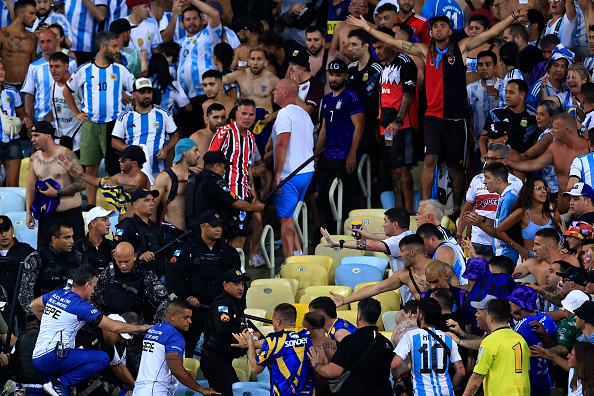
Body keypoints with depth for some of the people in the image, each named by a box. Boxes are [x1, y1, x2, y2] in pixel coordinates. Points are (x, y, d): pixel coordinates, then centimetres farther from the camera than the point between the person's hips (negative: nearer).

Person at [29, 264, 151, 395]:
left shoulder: (56, 294, 13)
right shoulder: (81, 306, -9)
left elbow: (34, 305, 33)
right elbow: (114, 327, -6)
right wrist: (140, 328, 7)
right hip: (52, 357, -9)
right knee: (102, 358, -14)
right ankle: (60, 383, -17)